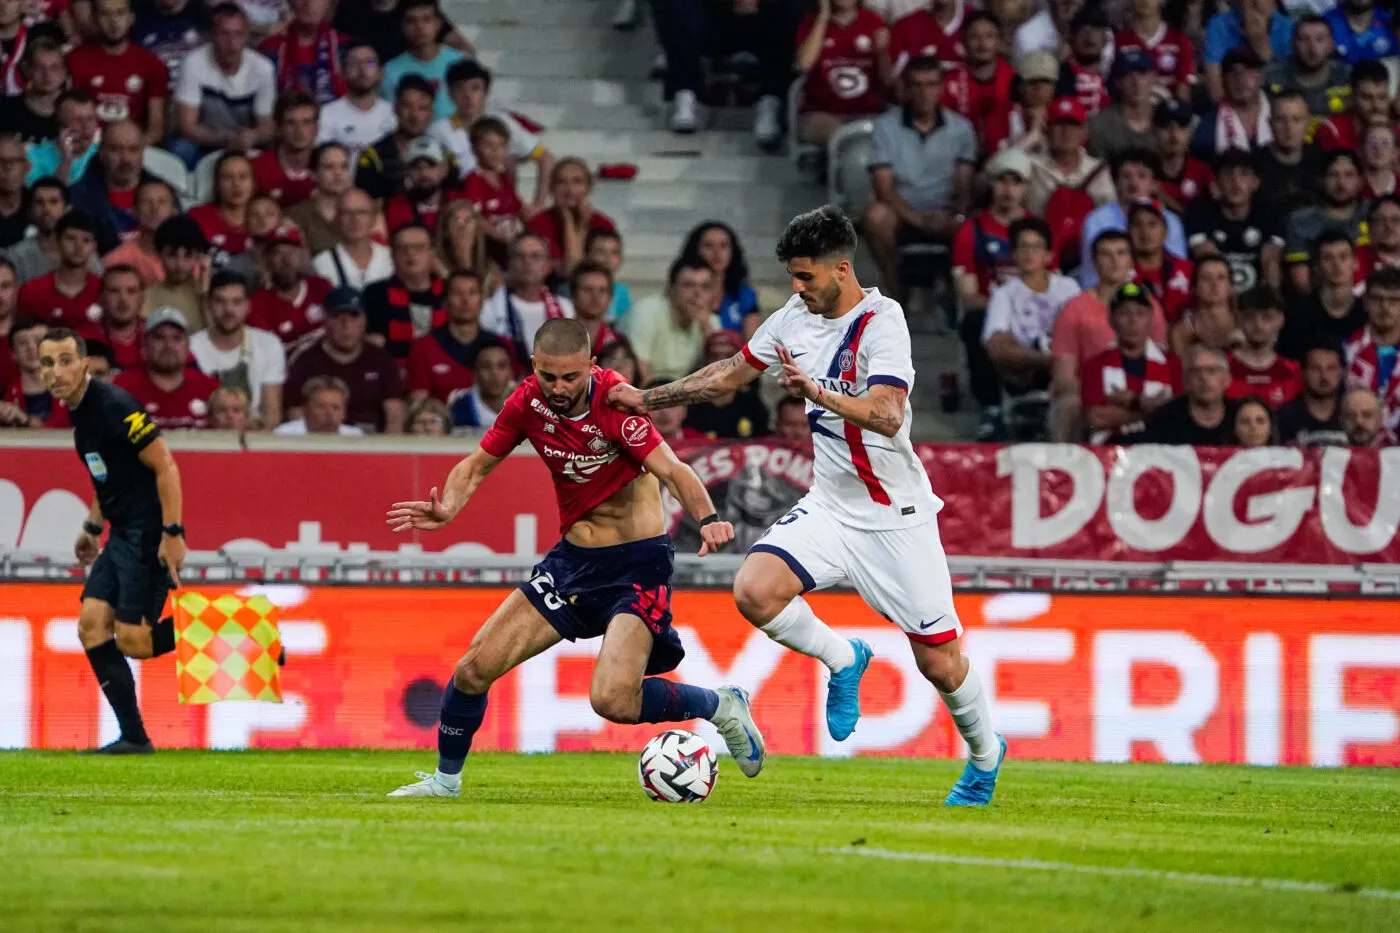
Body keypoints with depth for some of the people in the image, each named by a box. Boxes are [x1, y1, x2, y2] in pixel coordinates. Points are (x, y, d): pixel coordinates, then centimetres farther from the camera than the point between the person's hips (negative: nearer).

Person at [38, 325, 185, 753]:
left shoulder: (114, 406, -17)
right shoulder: (78, 412, 11)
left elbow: (165, 466, -18)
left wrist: (172, 534, -22)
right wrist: (93, 527, 23)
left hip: (149, 534, -9)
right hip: (123, 535, 9)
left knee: (131, 639, -12)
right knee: (92, 622, 1)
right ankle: (133, 737, 4)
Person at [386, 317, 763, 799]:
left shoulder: (613, 401, -21)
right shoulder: (528, 402, -5)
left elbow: (671, 470, -31)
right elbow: (477, 465, 5)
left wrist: (707, 519, -50)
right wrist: (446, 509, -16)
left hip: (637, 563, -6)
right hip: (572, 558, 6)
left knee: (613, 700, -23)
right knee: (475, 669, -1)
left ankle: (722, 706, 3)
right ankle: (445, 780, 23)